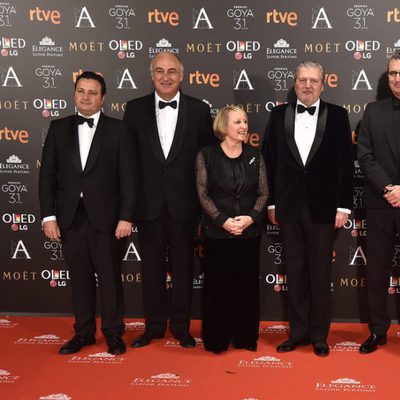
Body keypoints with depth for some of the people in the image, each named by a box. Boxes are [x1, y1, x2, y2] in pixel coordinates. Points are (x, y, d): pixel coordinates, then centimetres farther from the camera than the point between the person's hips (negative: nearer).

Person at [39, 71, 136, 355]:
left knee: (110, 277, 7)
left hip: (106, 217, -2)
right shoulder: (59, 128, 7)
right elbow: (48, 174, 5)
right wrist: (49, 216, -2)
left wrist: (126, 217, -11)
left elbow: (128, 177, -5)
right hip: (70, 218, 3)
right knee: (80, 278, 12)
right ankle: (84, 332, 26)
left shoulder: (118, 130, -1)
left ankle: (113, 332, 23)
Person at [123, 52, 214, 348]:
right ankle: (154, 325, 26)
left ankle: (181, 324, 26)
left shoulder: (199, 110, 0)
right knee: (152, 267, 11)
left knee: (183, 266, 10)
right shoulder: (135, 109, 2)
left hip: (183, 203, -1)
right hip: (149, 202, 1)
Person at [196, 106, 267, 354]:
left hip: (250, 230, 2)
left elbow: (263, 193, 4)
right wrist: (223, 220, -15)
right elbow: (203, 193, -4)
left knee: (247, 285, 8)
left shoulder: (254, 155, 5)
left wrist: (251, 217, -13)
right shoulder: (207, 155, -2)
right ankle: (217, 339, 17)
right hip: (217, 231, -2)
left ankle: (246, 338, 20)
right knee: (218, 285, 4)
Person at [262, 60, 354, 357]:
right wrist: (271, 203, 4)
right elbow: (270, 160, 6)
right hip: (289, 207, 2)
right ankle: (298, 332, 22)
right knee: (295, 271, 10)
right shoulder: (279, 114, 6)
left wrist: (343, 207, -6)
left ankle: (319, 335, 19)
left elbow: (346, 163, -1)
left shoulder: (337, 115, 1)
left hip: (323, 207, -2)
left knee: (321, 273, 7)